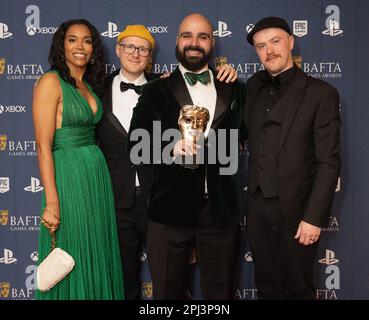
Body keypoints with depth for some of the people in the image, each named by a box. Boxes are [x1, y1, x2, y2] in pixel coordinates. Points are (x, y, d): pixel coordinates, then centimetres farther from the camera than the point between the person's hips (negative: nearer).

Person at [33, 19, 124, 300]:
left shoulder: (89, 85, 13)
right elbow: (43, 145, -14)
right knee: (71, 261, 4)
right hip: (67, 176, -7)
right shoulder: (51, 81, -9)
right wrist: (51, 202, -19)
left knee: (97, 256, 15)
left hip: (98, 175, 7)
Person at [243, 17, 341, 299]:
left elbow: (328, 162, -10)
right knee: (266, 286, 17)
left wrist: (315, 217, -16)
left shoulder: (321, 94, -7)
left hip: (295, 209, -4)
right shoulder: (254, 86, 9)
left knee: (298, 288, 12)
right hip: (258, 207, 4)